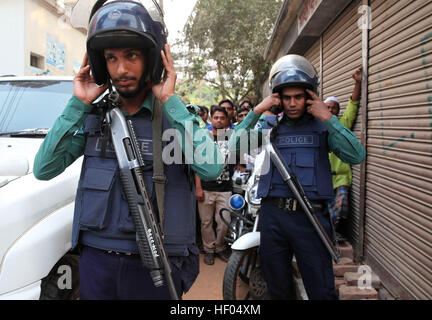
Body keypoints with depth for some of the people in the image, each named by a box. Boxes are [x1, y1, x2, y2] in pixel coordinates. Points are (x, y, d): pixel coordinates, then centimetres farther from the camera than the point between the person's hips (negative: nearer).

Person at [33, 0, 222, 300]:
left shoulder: (178, 115, -5)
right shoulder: (94, 117, 3)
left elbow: (211, 169, -23)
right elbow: (44, 169, -5)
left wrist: (170, 101, -20)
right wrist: (78, 104, -9)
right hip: (95, 258, 3)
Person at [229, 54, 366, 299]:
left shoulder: (323, 125, 5)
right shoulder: (270, 124, 9)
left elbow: (356, 156, -10)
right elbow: (235, 146, -4)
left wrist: (328, 118, -14)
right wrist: (256, 111, -9)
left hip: (311, 215, -2)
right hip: (273, 214, 2)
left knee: (321, 291, 3)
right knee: (278, 289, 18)